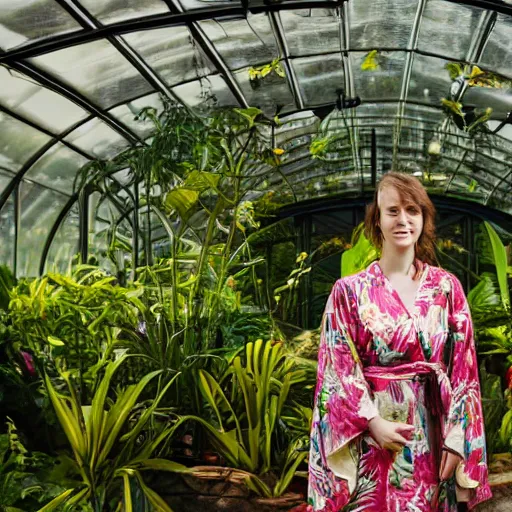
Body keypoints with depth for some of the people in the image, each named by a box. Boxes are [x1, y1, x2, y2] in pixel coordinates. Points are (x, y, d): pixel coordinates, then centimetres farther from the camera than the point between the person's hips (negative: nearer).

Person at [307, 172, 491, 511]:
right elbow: (338, 370, -5)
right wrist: (374, 423, -14)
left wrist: (456, 439, -5)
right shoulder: (350, 291, -2)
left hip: (432, 437, 2)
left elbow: (463, 369, 1)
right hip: (372, 438, -2)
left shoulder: (447, 288, 3)